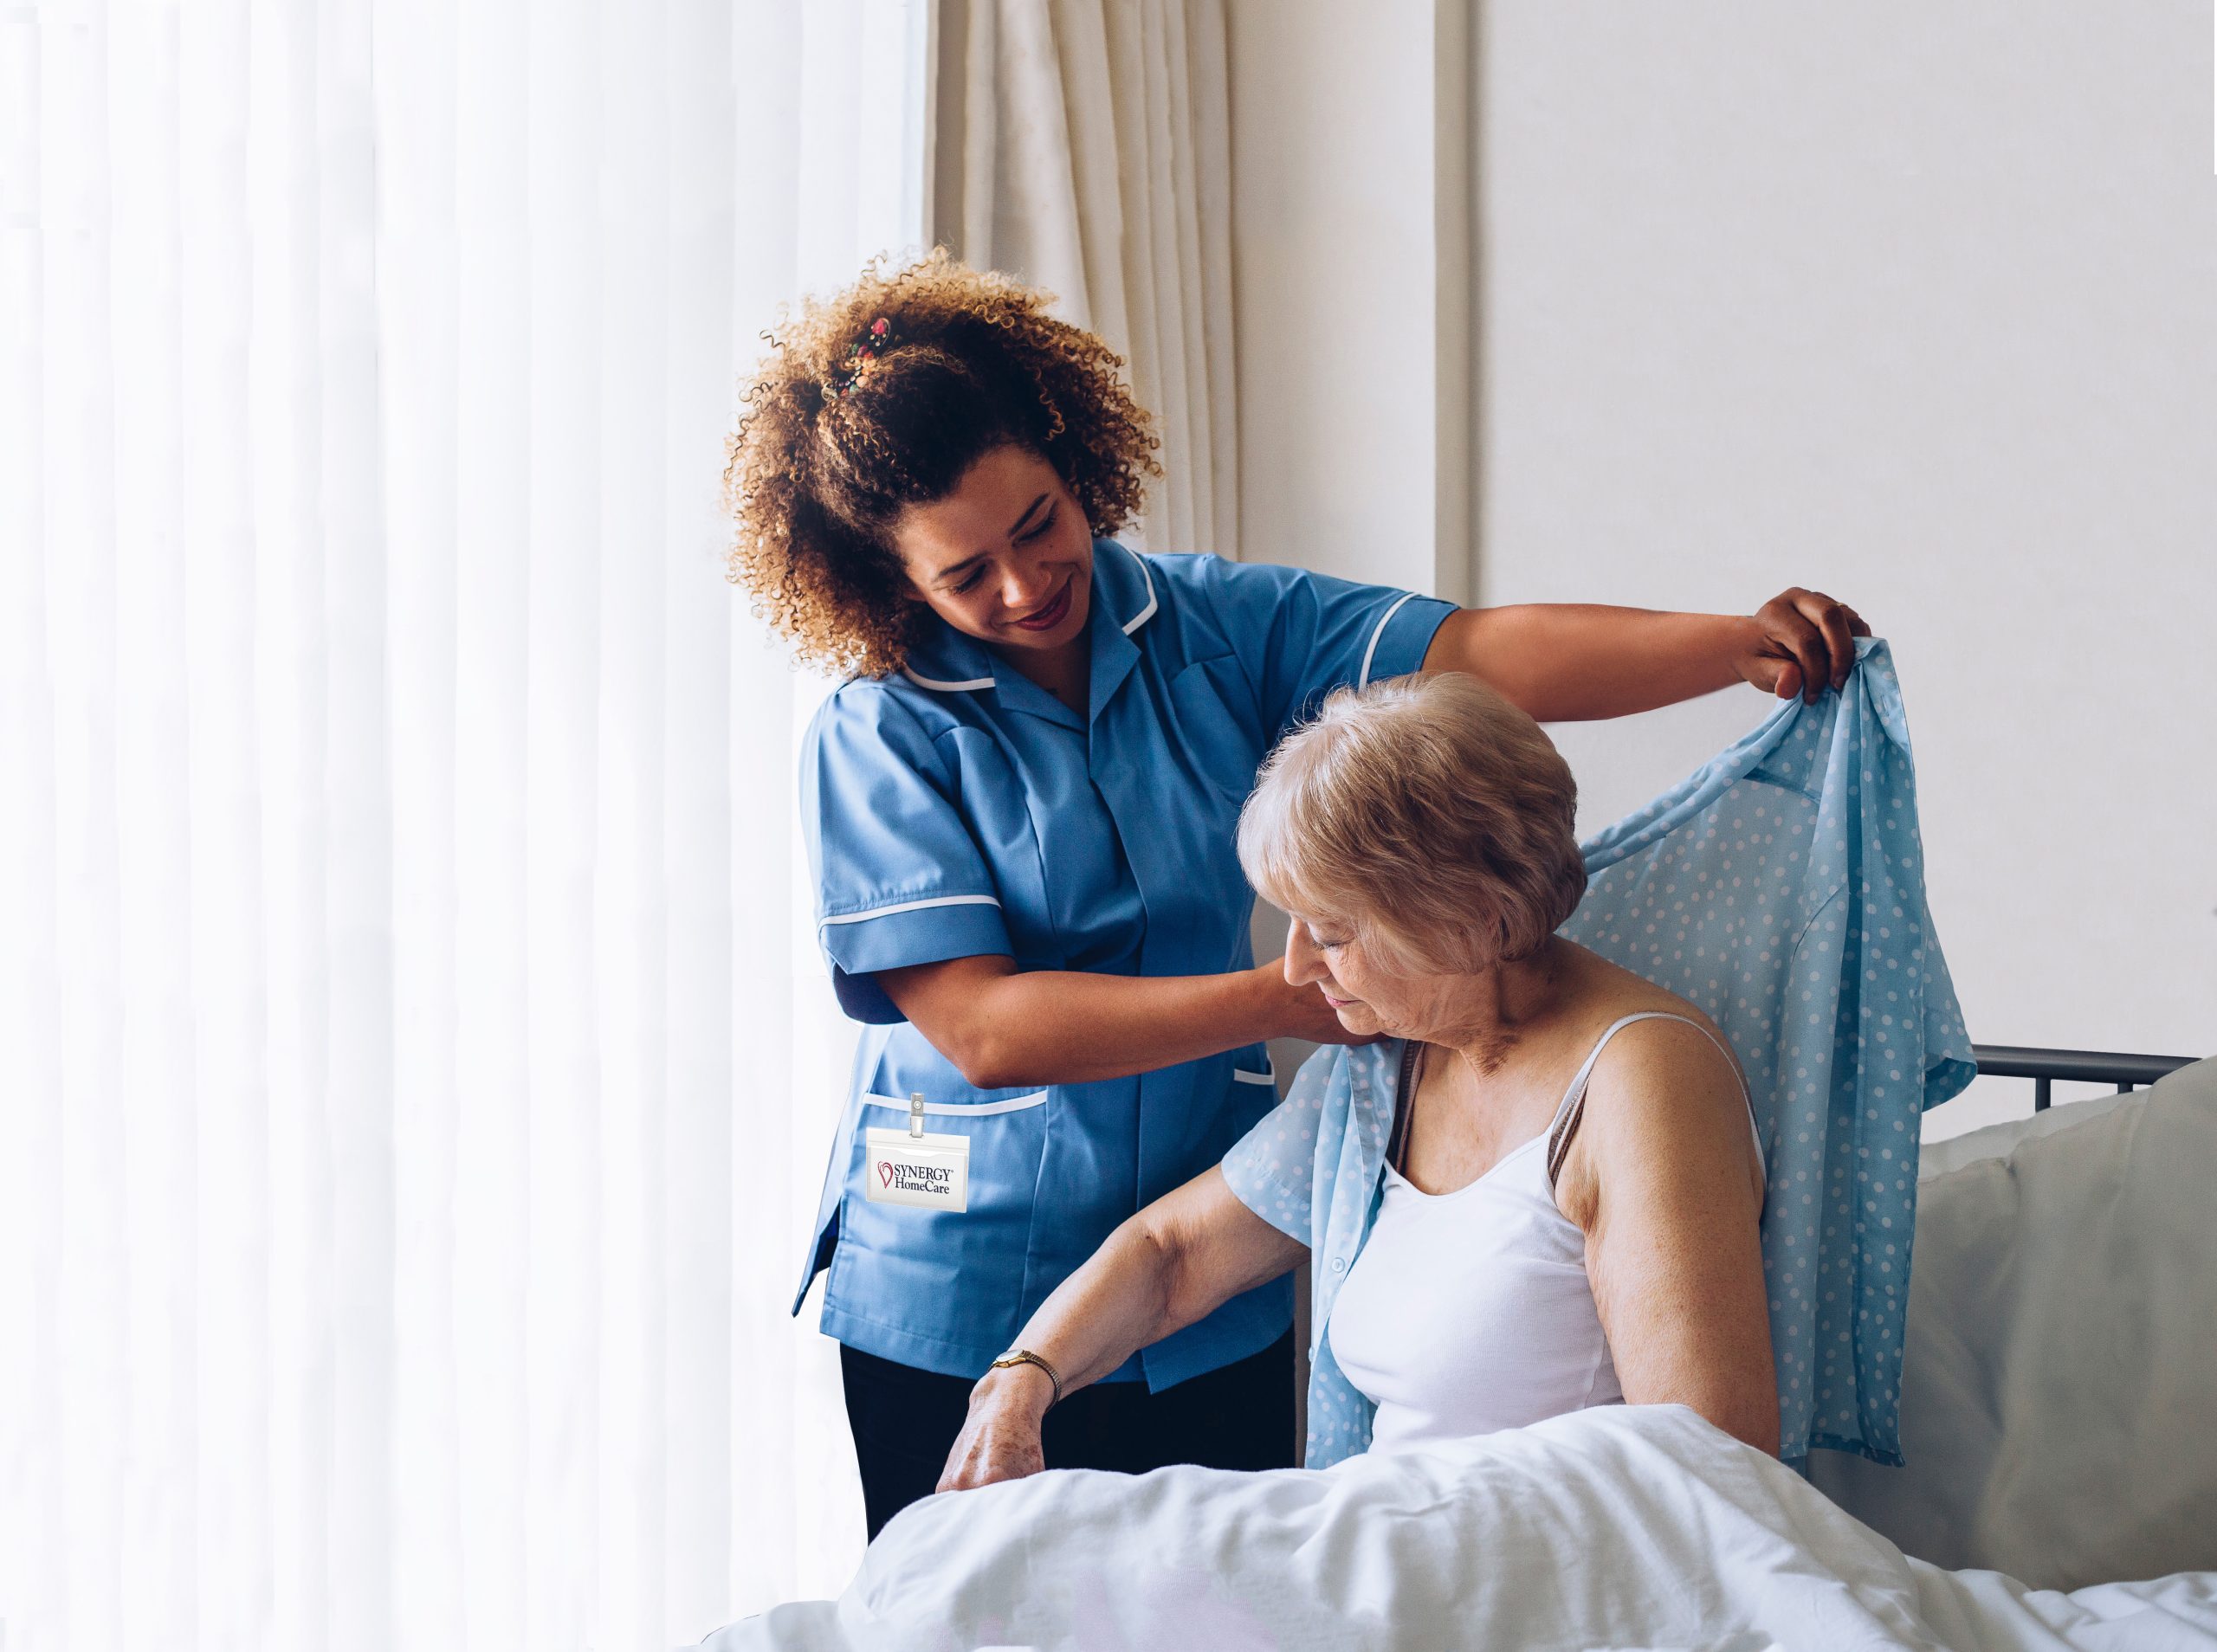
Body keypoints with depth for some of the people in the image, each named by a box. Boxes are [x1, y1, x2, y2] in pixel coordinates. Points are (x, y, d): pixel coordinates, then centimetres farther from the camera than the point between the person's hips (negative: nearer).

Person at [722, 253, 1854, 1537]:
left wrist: (1740, 646, -24)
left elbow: (1476, 658, -10)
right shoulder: (879, 738, -9)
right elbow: (984, 1030, -18)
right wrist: (1289, 1000, -22)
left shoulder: (1218, 627, 2)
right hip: (961, 1315, -3)